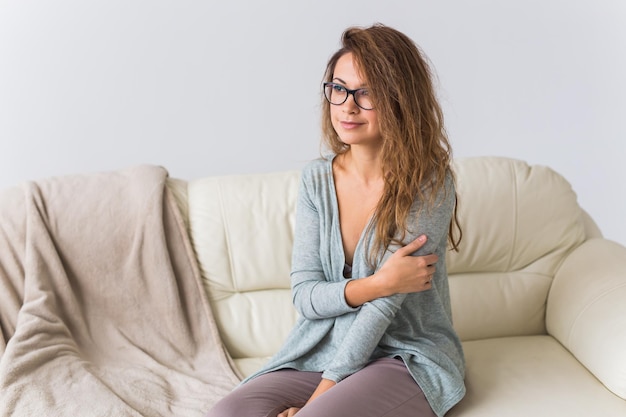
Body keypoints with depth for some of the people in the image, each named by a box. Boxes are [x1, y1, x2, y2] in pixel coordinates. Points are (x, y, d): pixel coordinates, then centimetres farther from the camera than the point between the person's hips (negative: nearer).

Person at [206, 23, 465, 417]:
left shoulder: (429, 183, -13)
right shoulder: (317, 179, 1)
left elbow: (385, 302, -18)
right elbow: (305, 296, -2)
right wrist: (378, 283, -20)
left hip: (408, 359, -4)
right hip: (322, 350, 4)